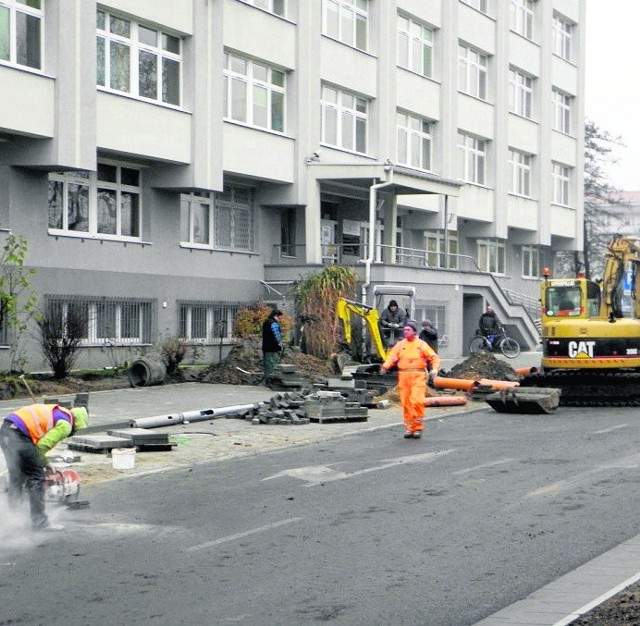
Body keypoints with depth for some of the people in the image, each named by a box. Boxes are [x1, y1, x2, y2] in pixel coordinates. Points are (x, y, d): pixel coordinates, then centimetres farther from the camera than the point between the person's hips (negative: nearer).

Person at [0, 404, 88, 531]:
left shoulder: (56, 413, 26)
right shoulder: (65, 425, -1)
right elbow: (42, 445, -8)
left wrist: (46, 464, 25)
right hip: (19, 435, -10)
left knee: (16, 478, 20)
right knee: (36, 477, 0)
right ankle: (40, 522, 3)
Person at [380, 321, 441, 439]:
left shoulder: (421, 344, 8)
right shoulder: (400, 345, 15)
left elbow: (434, 357, 5)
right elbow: (392, 357, 8)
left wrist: (435, 369, -11)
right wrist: (385, 366, -11)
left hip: (418, 376, -3)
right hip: (403, 376, 3)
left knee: (417, 401, -15)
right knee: (406, 403, 2)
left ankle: (417, 427, -6)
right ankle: (409, 428, 11)